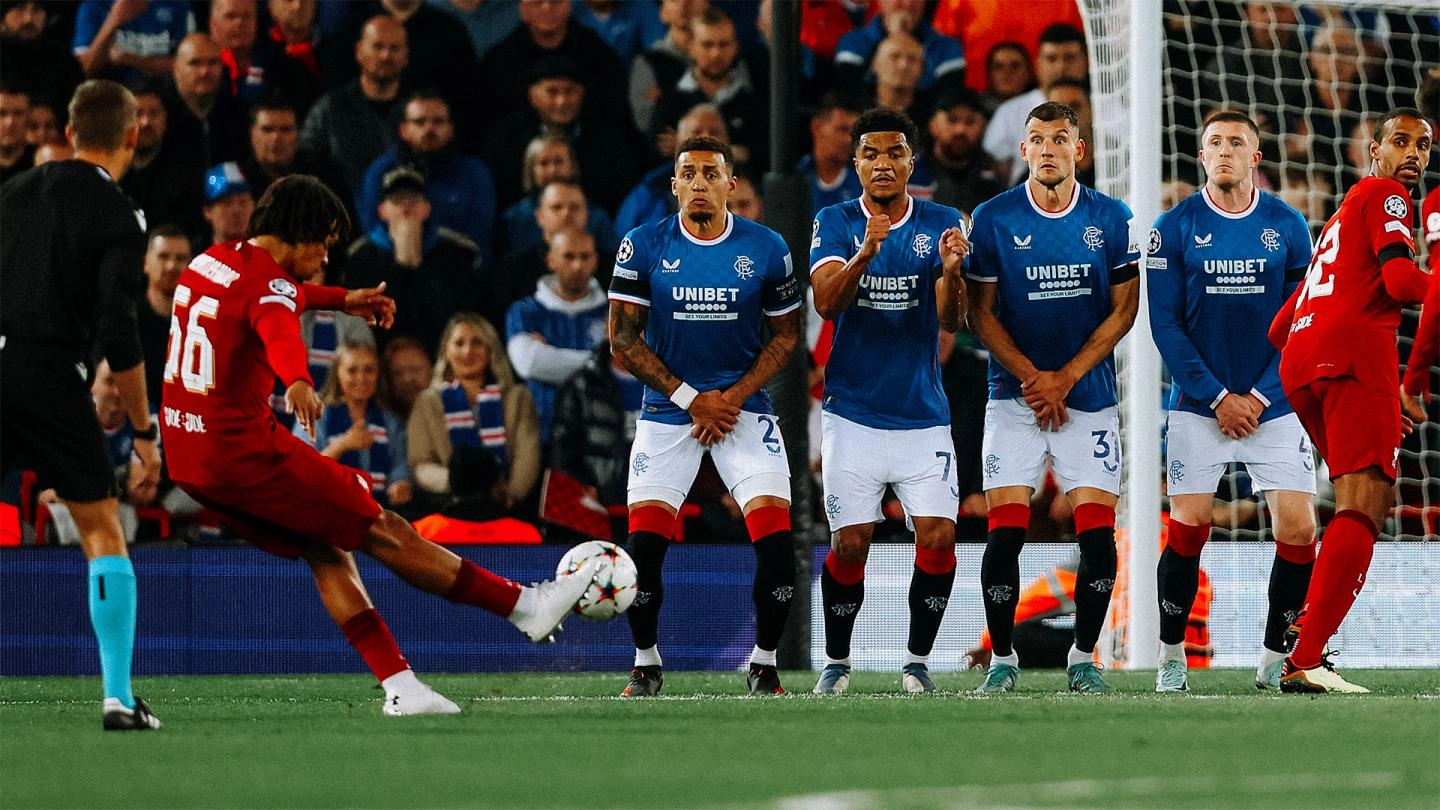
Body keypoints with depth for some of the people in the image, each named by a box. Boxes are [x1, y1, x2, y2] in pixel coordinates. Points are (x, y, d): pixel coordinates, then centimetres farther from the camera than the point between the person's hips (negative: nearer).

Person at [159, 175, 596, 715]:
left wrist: (341, 301, 43)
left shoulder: (209, 262, 13)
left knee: (326, 552, 11)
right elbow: (279, 331, -40)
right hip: (244, 449, -9)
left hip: (188, 455, 9)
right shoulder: (269, 283, -15)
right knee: (385, 532, -3)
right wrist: (298, 382, -60)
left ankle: (400, 688, 3)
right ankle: (527, 607, 1)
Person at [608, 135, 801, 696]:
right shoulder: (644, 246, -4)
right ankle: (646, 663, 10)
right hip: (667, 412, 0)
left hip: (744, 409, 0)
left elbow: (786, 332, 6)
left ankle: (764, 664, 4)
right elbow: (623, 337, -3)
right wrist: (691, 399, -10)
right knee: (644, 543, -10)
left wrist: (735, 397, -8)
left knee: (776, 540, -13)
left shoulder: (766, 248, -2)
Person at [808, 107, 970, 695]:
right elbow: (826, 302, -16)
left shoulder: (942, 224, 1)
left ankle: (917, 660, 6)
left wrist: (951, 271, -28)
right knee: (849, 544, -3)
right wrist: (865, 252, -35)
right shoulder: (836, 223, 0)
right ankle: (836, 662, 16)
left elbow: (951, 321, -6)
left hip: (923, 417, 1)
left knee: (938, 537, -10)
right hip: (853, 415, -1)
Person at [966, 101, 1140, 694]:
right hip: (1014, 398, -1)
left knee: (1098, 536, -6)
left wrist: (1065, 378, -9)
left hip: (1089, 398, 1)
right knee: (1005, 533, -9)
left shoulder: (1111, 219, 1)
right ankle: (1002, 660, 3)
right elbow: (981, 313, 1)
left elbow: (1123, 310, 1)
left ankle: (1084, 657, 9)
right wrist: (1031, 377, -11)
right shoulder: (994, 219, -2)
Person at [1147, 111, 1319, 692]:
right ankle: (1171, 656, 9)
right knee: (1187, 530, -6)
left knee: (1298, 529, -7)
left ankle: (1276, 658, 6)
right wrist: (1217, 398, -10)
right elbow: (1165, 323, -3)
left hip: (1273, 405, 1)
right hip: (1198, 405, -1)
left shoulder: (1287, 226, 2)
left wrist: (1261, 397, -7)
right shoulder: (1176, 228, -2)